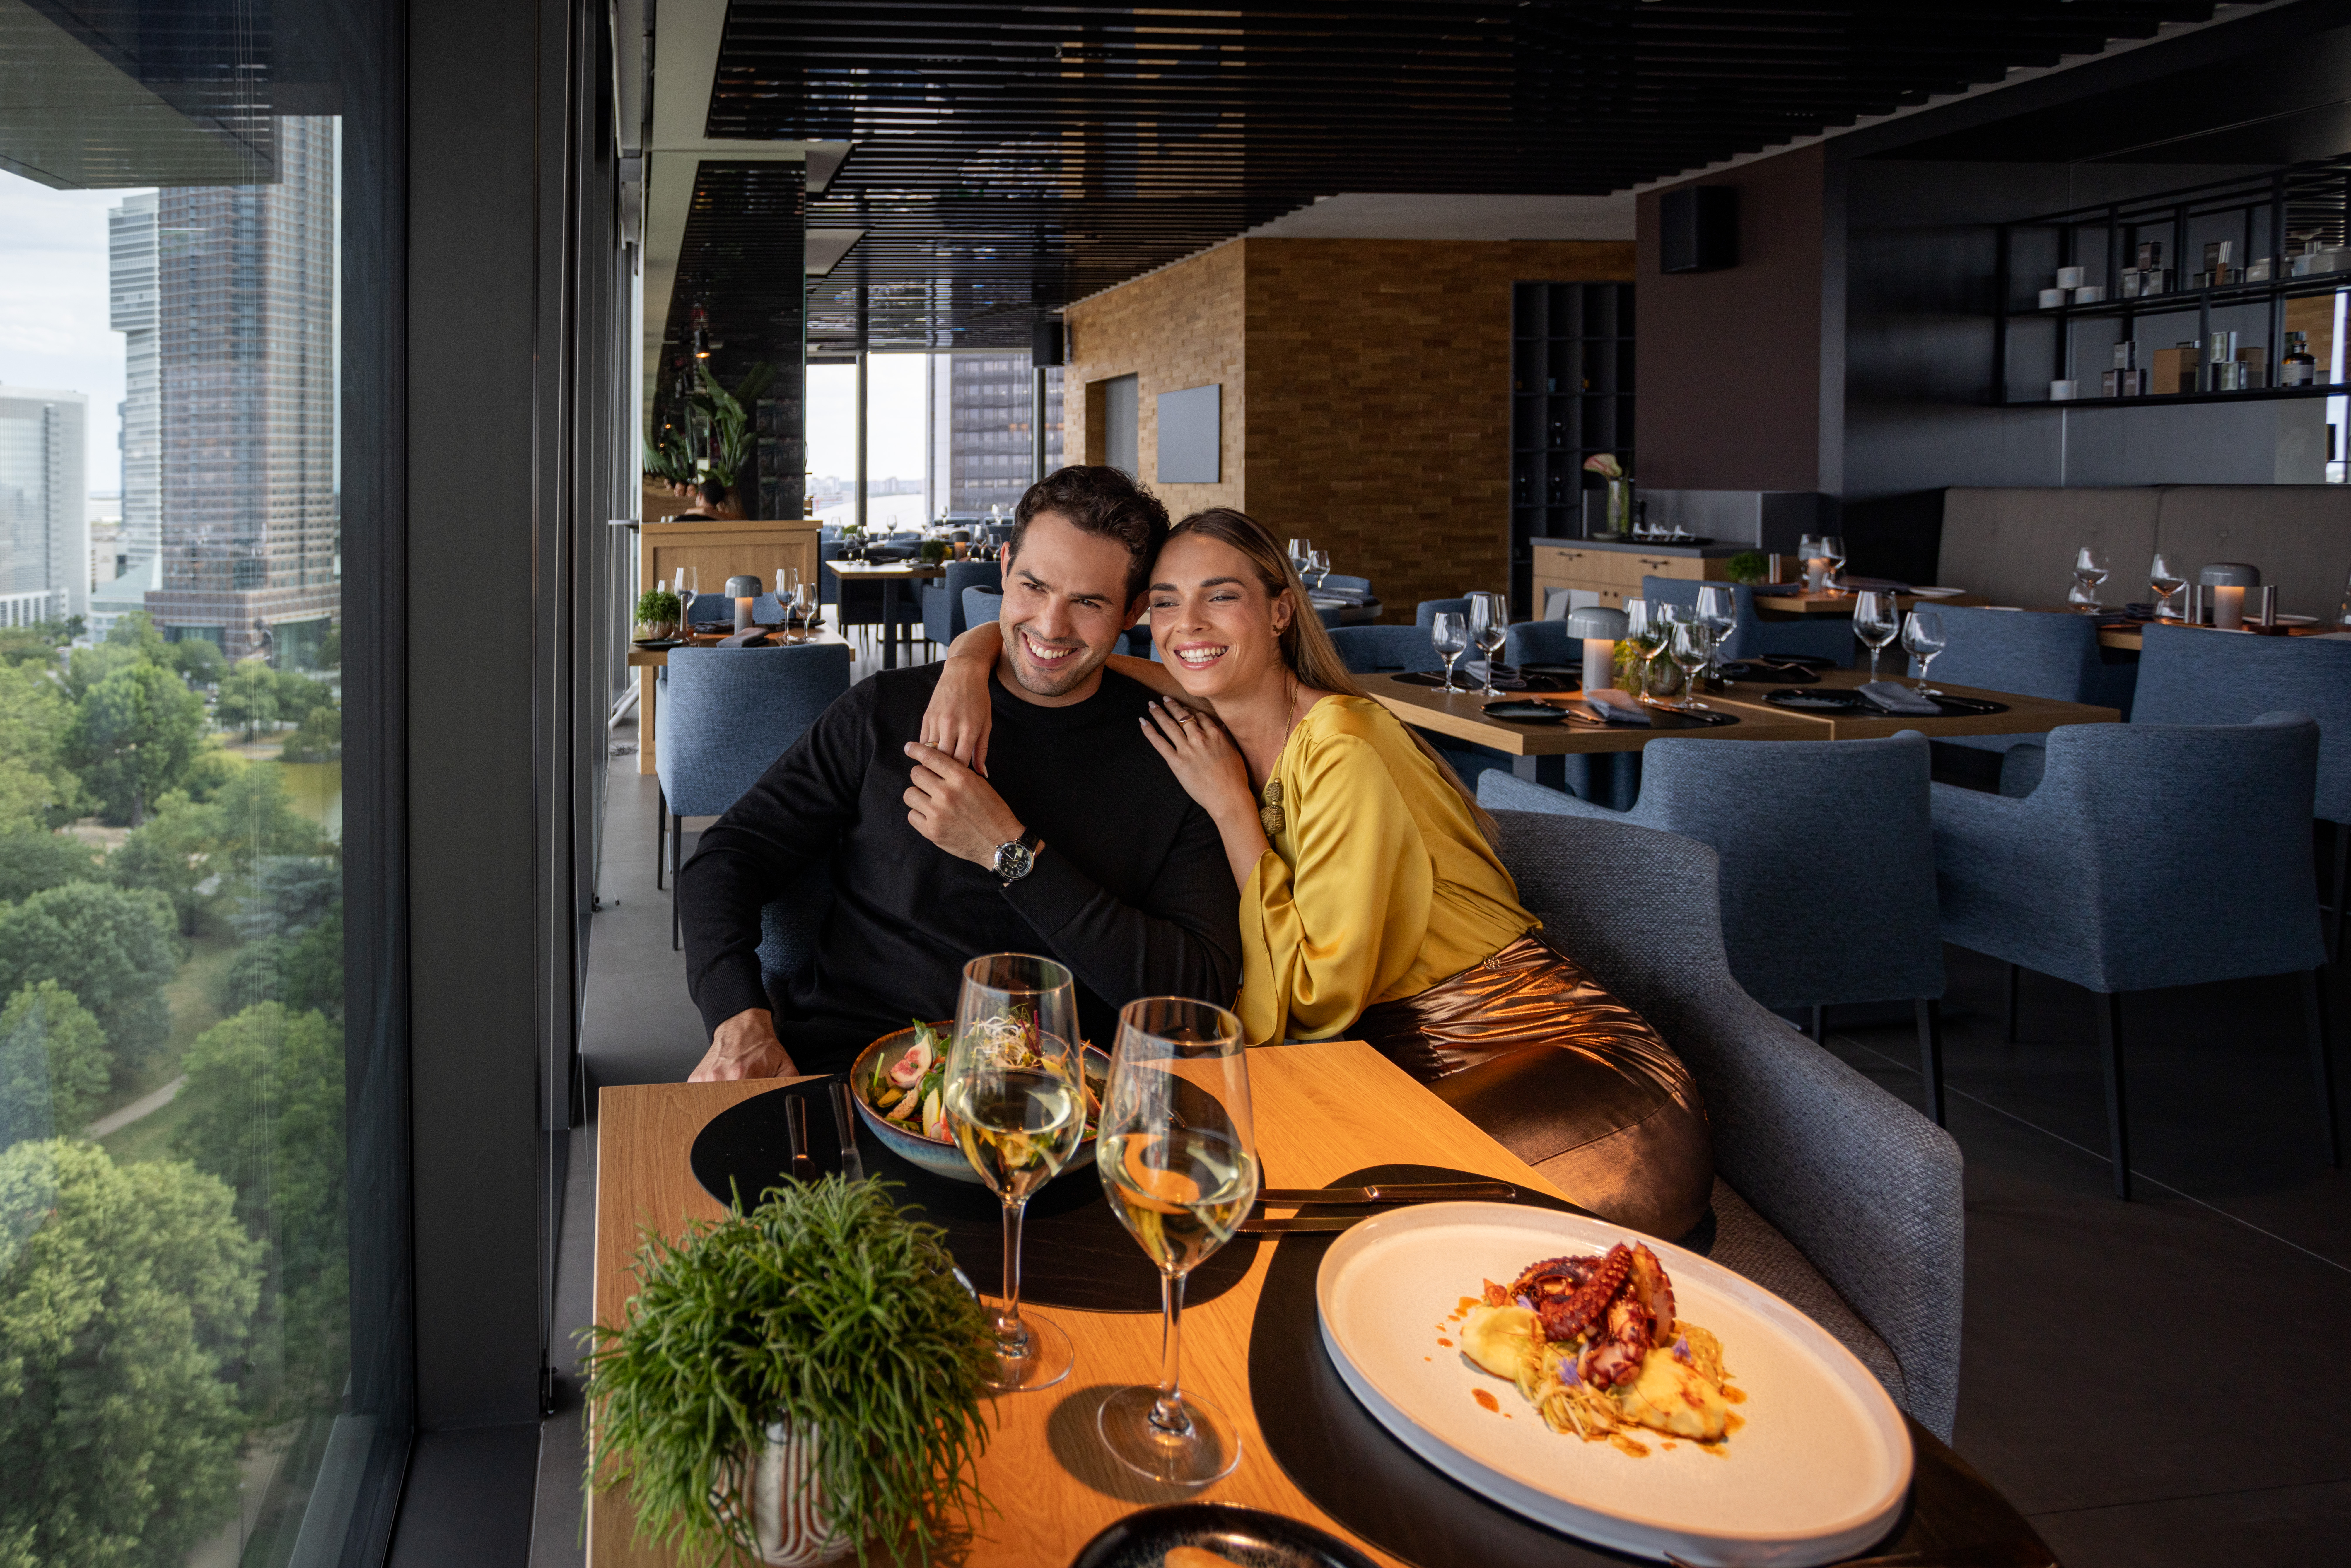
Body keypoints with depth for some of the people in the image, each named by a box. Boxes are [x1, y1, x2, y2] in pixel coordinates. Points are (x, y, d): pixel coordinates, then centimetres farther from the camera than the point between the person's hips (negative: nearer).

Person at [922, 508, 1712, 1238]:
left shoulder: (1344, 748, -18)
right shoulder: (1203, 721, 5)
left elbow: (1316, 994, -17)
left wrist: (1228, 803, -16)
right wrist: (967, 660, -8)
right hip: (1398, 1064, 7)